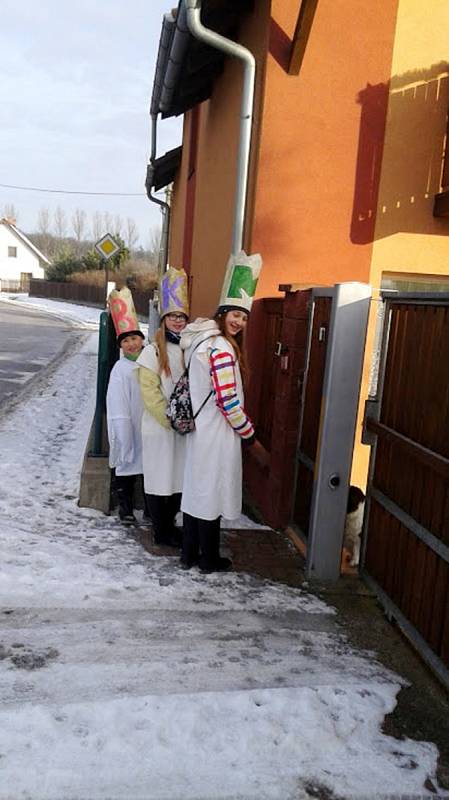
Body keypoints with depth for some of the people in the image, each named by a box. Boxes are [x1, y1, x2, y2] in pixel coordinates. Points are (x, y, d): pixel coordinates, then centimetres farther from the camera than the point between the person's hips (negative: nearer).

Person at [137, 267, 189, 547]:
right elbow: (149, 391, -10)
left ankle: (169, 523, 28)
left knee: (180, 478, 10)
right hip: (159, 427, -4)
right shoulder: (153, 351, -5)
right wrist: (170, 419, -14)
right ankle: (162, 532, 18)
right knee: (160, 479, 4)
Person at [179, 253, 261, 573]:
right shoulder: (221, 348, -18)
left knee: (196, 489, 15)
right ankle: (210, 560, 16)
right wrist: (247, 431, -8)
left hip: (198, 427, 9)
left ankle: (189, 554, 25)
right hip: (216, 432, -9)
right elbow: (227, 399, -21)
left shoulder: (200, 342, 11)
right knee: (212, 492, 2)